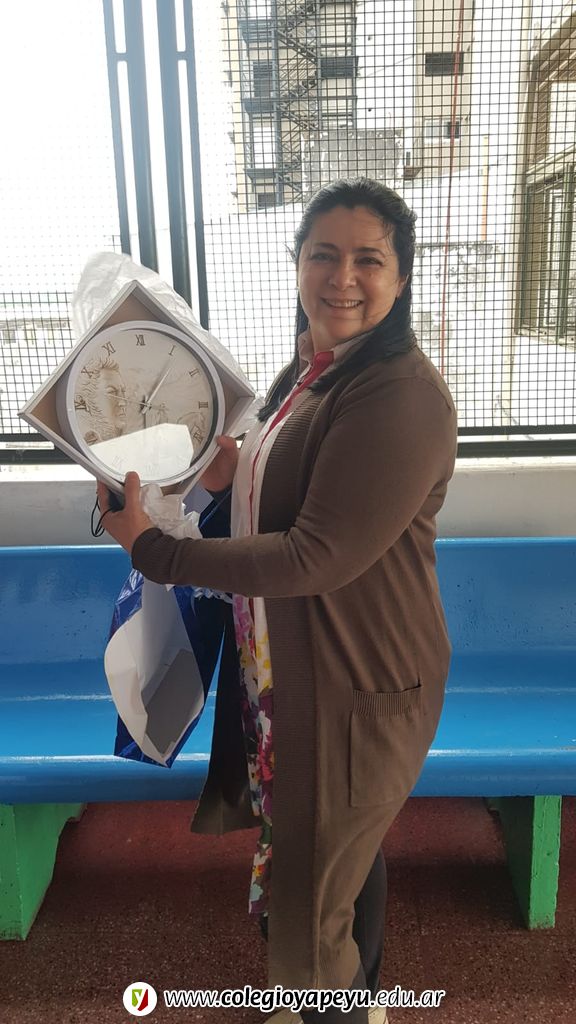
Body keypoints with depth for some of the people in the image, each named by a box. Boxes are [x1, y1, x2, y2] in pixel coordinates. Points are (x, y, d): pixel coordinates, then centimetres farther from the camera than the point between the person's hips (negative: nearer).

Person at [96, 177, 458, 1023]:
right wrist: (240, 470, -2)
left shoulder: (402, 395, -26)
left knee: (308, 911, 11)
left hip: (357, 686, -9)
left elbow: (319, 557, -28)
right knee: (349, 854, 30)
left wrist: (153, 550, -21)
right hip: (287, 662, 9)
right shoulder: (311, 367, 5)